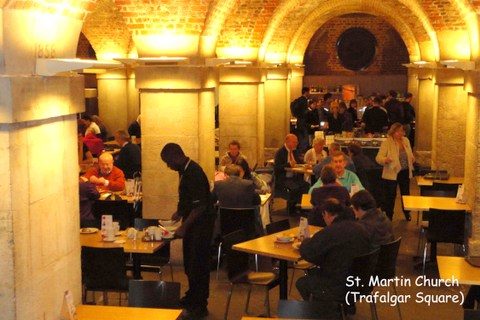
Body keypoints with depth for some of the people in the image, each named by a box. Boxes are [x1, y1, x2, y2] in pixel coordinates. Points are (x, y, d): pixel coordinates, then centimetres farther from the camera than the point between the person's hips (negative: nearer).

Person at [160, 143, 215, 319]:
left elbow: (200, 206, -26)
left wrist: (184, 226, -24)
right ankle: (192, 297, 35)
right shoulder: (185, 170, 6)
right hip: (192, 222, 10)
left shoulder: (194, 173, -23)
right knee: (189, 263, 19)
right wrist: (179, 211, 7)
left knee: (198, 265, -2)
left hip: (201, 224, -10)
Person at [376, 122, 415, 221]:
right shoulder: (387, 142, -15)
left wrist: (412, 158, -2)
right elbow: (378, 158, -19)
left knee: (405, 193, 20)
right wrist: (385, 159, -41)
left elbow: (410, 153, 21)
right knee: (390, 196, 0)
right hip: (392, 173, -6)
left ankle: (407, 213, 40)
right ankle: (388, 216, 15)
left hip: (405, 172, 6)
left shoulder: (406, 140, 5)